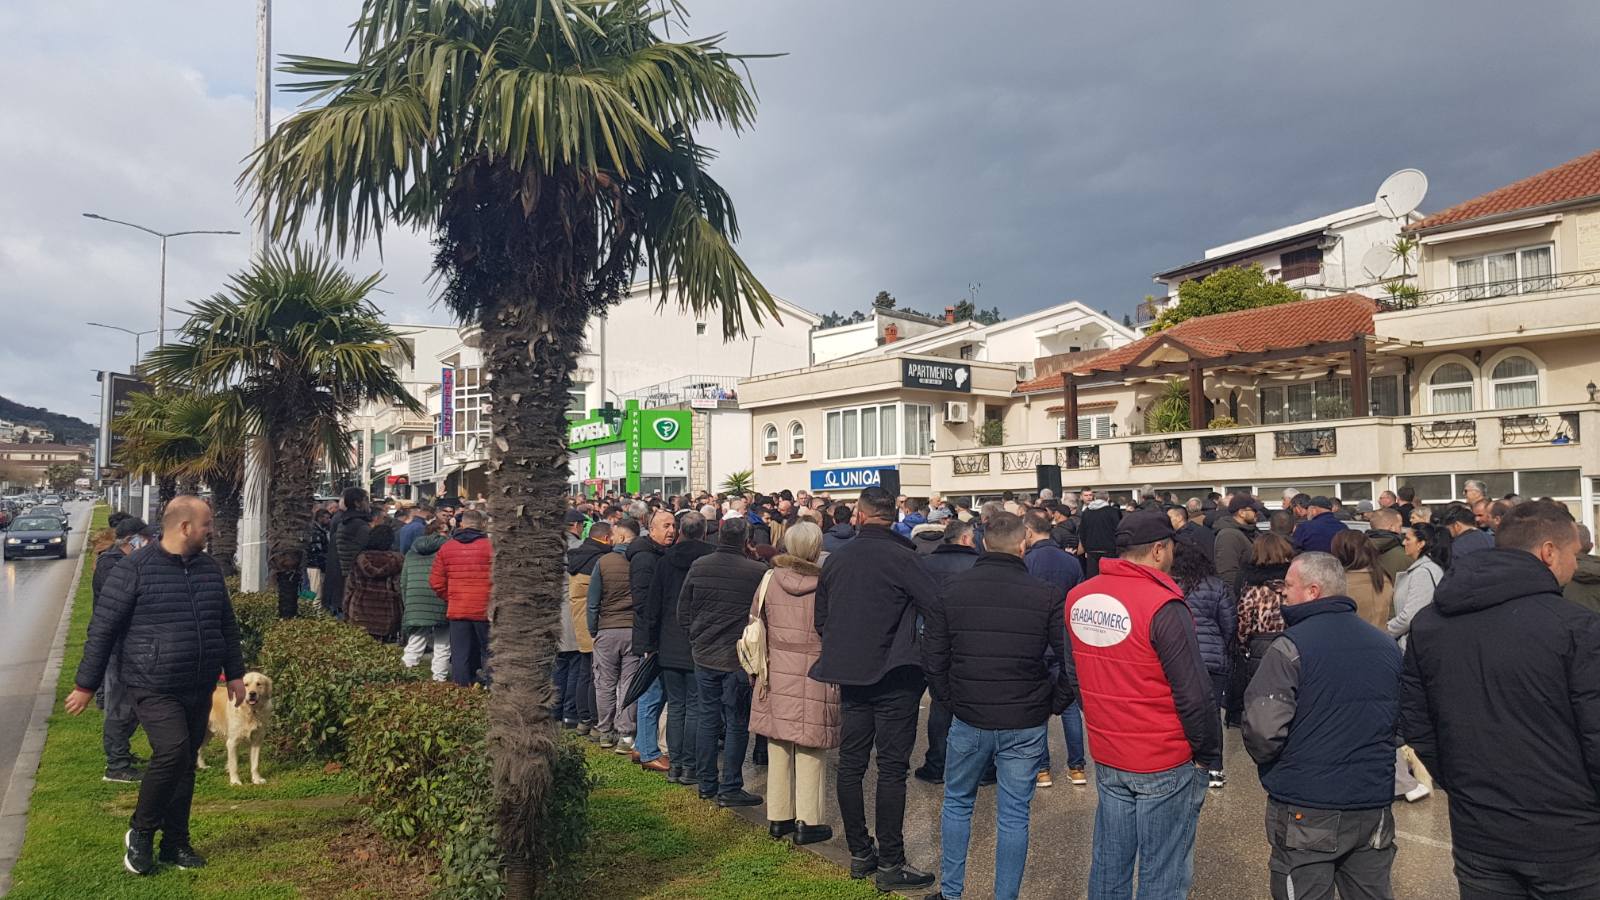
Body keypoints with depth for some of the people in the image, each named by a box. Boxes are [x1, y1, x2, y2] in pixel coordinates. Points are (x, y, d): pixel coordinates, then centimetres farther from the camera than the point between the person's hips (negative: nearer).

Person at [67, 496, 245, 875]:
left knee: (186, 763, 10)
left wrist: (235, 674, 17)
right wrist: (86, 685, -3)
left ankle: (176, 843, 23)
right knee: (172, 751, -19)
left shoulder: (210, 569, 9)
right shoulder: (134, 569, -9)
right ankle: (140, 831, 5)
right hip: (154, 688, -6)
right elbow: (102, 629, -6)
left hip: (199, 690, 6)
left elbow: (227, 626, 18)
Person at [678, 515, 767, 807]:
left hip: (704, 655, 5)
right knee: (737, 724, 5)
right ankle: (729, 789, 9)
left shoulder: (698, 566, 0)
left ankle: (707, 784, 21)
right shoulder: (758, 571, -15)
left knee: (708, 719, 14)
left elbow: (683, 610, 7)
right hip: (738, 659, -5)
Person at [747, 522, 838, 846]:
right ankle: (808, 822, 14)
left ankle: (778, 818, 25)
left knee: (778, 748, 14)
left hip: (776, 674, 4)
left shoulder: (770, 579, 0)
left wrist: (761, 668, 15)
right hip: (816, 676, -4)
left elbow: (755, 625, 6)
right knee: (810, 752, 6)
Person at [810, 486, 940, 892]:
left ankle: (859, 854, 22)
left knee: (851, 764, 12)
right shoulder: (899, 557, -14)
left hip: (849, 675, 6)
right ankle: (890, 864, 6)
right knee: (892, 769, 1)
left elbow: (821, 618, 13)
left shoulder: (836, 559, 4)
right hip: (894, 676, -5)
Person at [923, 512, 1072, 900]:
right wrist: (1055, 704, 5)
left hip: (967, 719, 1)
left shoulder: (952, 589, -4)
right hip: (1026, 724, -1)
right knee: (1013, 815, 10)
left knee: (957, 803, 19)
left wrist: (949, 698, 10)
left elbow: (933, 656, -1)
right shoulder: (1046, 595, -9)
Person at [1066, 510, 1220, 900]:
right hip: (1165, 764, -6)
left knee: (1109, 864, 18)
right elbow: (1194, 696, -18)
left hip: (1105, 758, 6)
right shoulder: (1163, 607, -20)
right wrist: (1210, 757, -6)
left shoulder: (1078, 597, 0)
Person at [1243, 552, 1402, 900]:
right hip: (1374, 807, 6)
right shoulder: (1388, 647, 7)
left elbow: (1263, 729, -20)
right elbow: (1400, 719, 19)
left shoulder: (1290, 647, -15)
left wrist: (1265, 761, 0)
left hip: (1306, 810, -6)